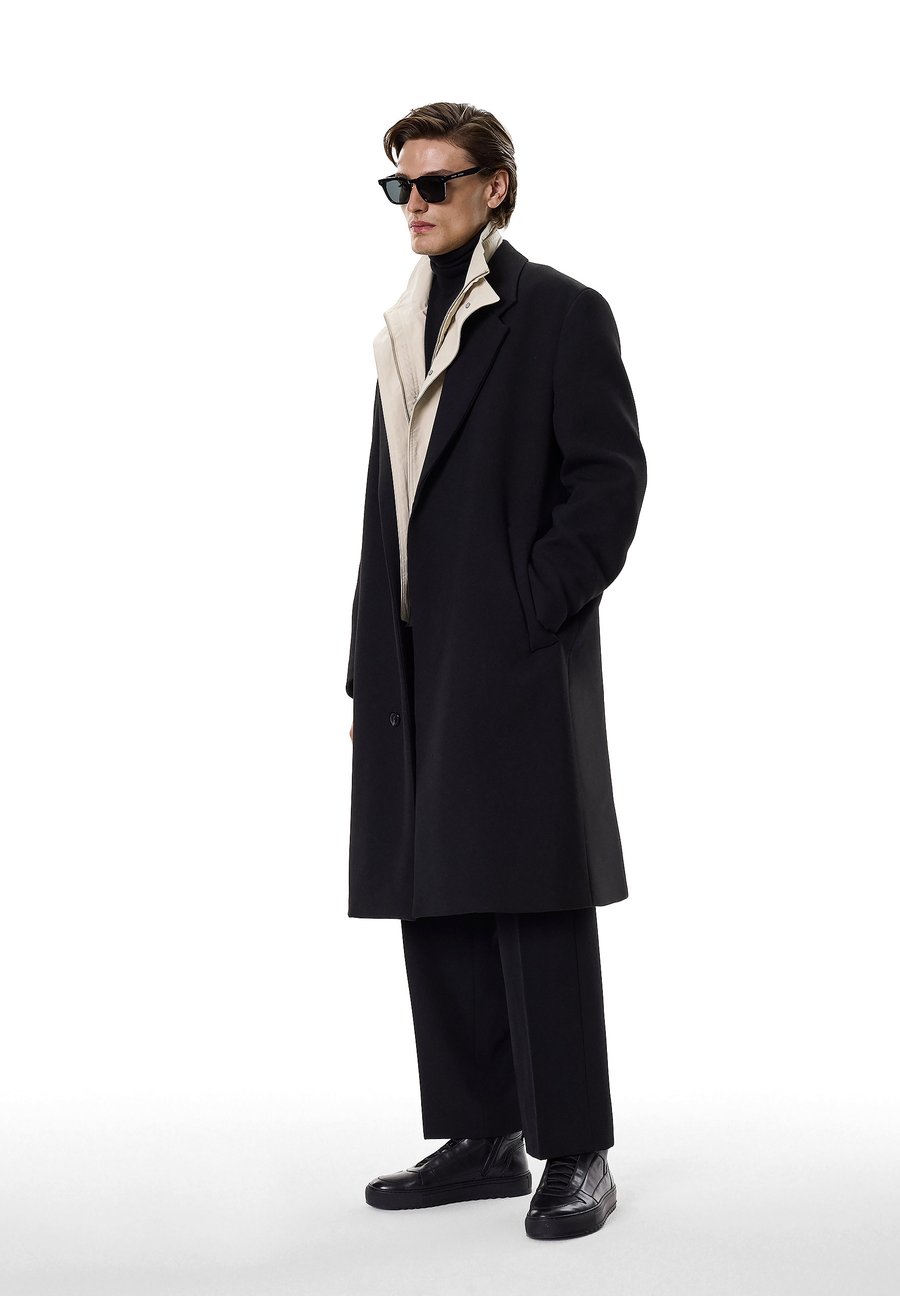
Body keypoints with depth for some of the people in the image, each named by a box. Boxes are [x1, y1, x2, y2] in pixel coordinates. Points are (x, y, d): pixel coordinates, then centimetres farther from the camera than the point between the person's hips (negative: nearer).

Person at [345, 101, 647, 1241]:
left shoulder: (561, 313, 0)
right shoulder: (405, 331, 20)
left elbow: (610, 480, -7)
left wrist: (531, 611, -14)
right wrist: (370, 668, 13)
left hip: (518, 665, -7)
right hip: (415, 668, 7)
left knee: (535, 904, -5)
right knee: (437, 907, 8)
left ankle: (575, 1150, 5)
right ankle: (482, 1137, 19)